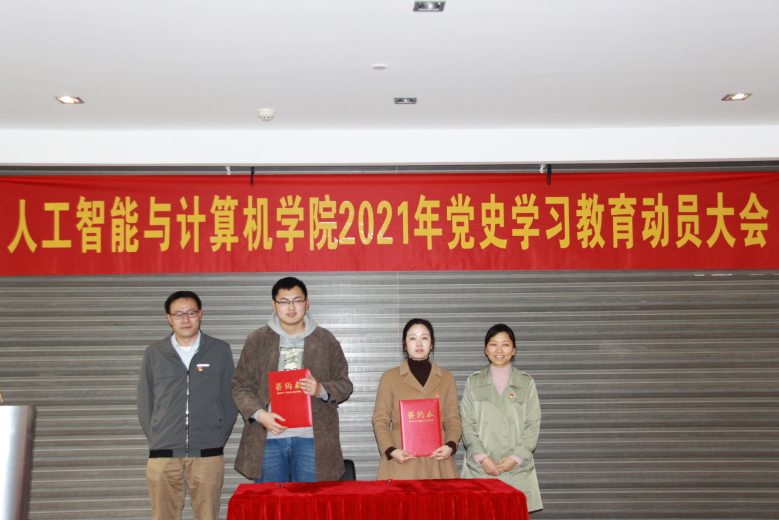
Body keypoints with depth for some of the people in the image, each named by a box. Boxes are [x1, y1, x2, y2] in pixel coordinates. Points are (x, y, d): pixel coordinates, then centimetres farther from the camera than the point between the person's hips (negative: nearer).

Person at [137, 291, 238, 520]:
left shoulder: (220, 350, 6)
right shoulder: (154, 354, 8)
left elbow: (230, 398, 9)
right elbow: (144, 402, 12)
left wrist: (220, 437, 5)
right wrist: (155, 438, 5)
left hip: (208, 453, -1)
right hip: (163, 454, 1)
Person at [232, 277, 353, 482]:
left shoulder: (326, 340, 10)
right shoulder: (257, 340, 10)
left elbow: (344, 384, 11)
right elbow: (240, 386, 8)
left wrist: (321, 390, -10)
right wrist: (259, 414, -9)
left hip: (312, 437, 0)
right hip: (267, 437, 1)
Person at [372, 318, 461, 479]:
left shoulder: (446, 378, 13)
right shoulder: (390, 377, 8)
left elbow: (453, 419, 10)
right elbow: (380, 420, 5)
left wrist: (451, 445, -9)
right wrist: (391, 450, -11)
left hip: (437, 459, 1)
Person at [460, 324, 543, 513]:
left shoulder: (526, 383, 11)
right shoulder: (474, 382, 11)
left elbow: (533, 426, 5)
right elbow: (467, 425, 4)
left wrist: (516, 457, -7)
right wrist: (482, 458, -8)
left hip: (517, 470, 0)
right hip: (480, 469, 0)